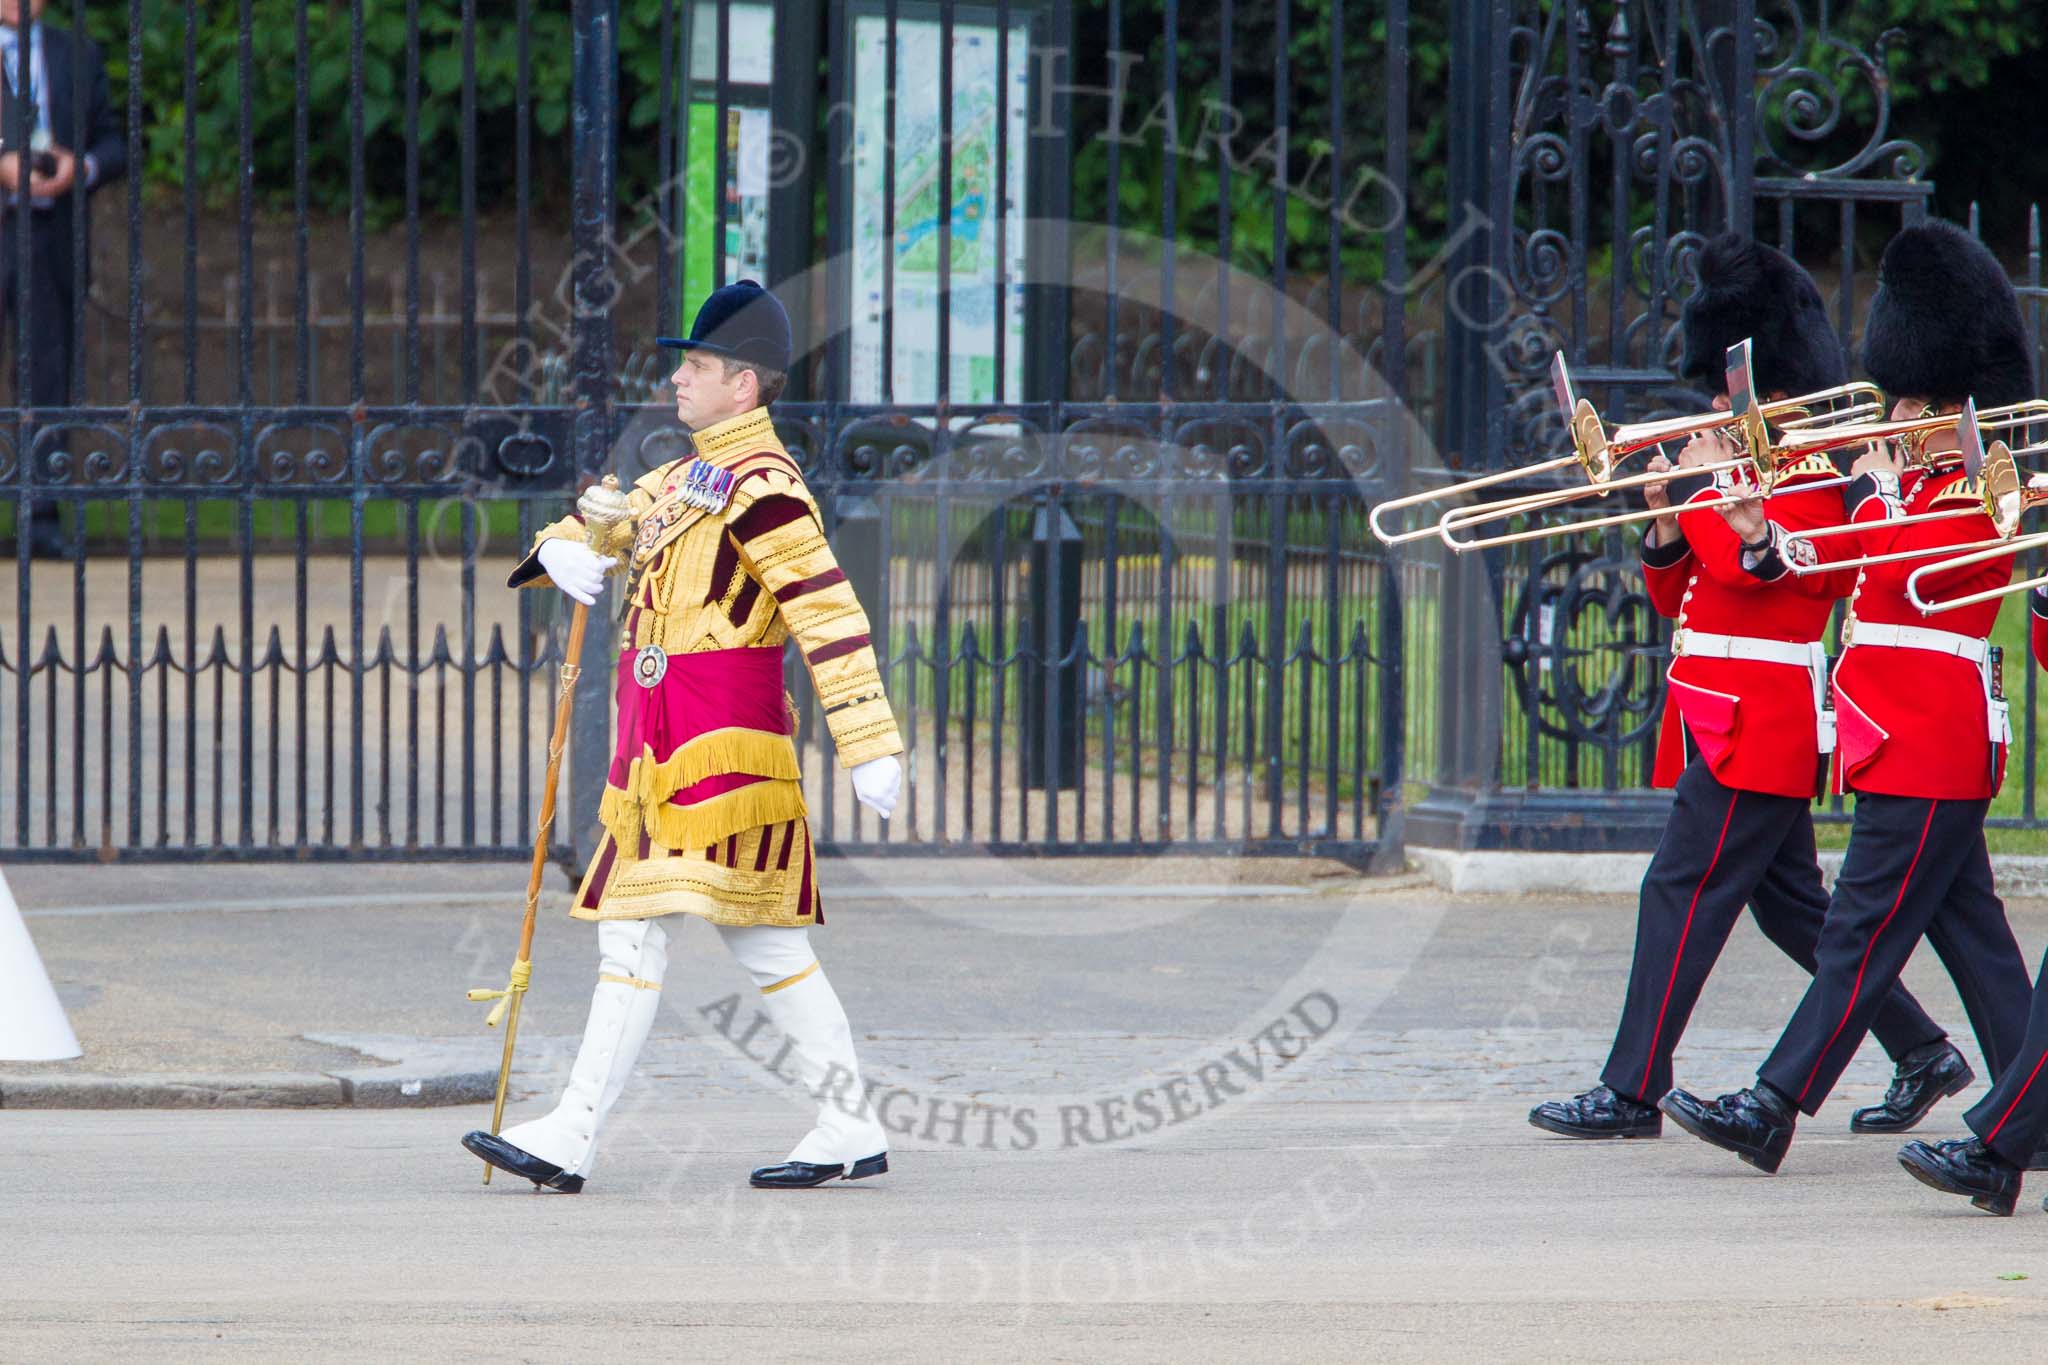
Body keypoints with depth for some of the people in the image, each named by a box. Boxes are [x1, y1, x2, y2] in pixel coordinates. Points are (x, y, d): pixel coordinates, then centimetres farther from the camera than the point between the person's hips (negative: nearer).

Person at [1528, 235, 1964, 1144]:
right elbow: (1677, 597, 17)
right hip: (1738, 728, 10)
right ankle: (1923, 1054, 19)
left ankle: (1632, 1092, -10)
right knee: (1792, 906, 13)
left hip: (1753, 729, -10)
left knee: (1681, 896, -10)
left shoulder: (1809, 484, -11)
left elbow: (1744, 569, -27)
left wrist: (1700, 486, -21)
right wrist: (1668, 518, 1)